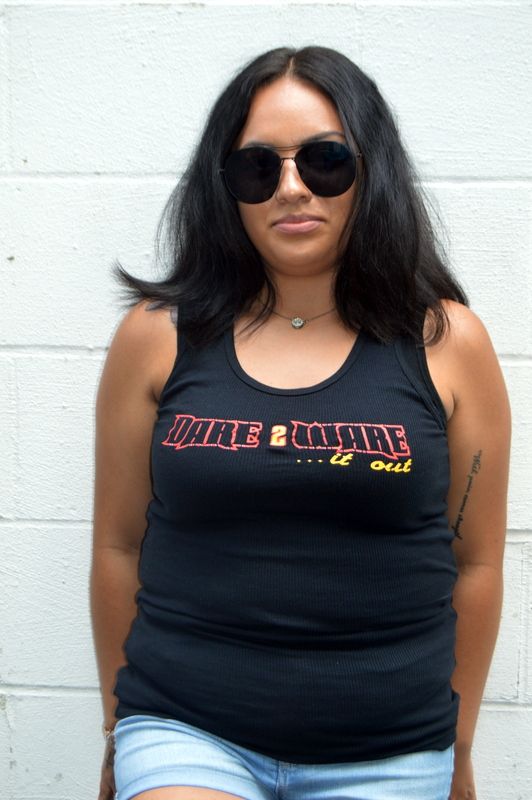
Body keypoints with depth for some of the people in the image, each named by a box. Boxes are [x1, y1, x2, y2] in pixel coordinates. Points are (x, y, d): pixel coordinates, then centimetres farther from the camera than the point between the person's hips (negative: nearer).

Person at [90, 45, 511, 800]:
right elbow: (119, 546, 3)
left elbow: (476, 561, 2)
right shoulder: (157, 338, -4)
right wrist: (120, 733, 11)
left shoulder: (447, 343, -4)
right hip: (187, 733, 0)